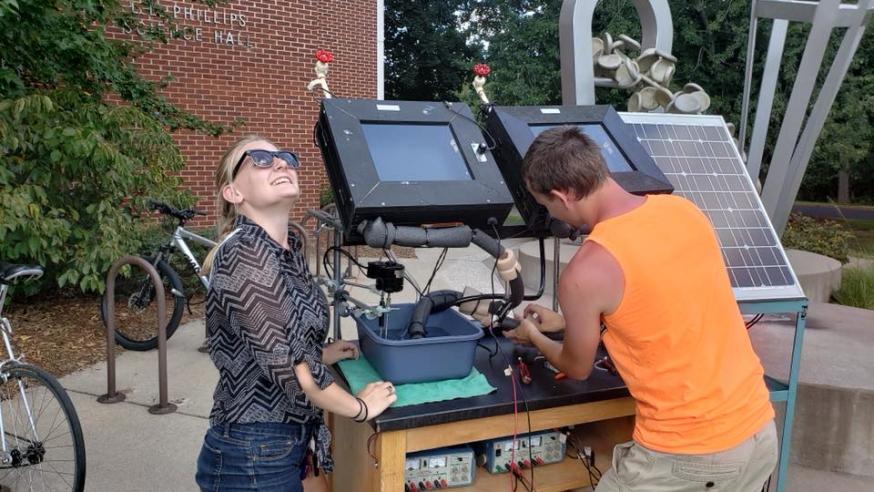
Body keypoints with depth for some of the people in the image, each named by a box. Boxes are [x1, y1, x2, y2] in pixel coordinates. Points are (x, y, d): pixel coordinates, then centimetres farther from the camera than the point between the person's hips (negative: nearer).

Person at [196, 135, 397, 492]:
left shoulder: (289, 247, 4)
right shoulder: (246, 253, -23)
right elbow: (283, 361, -26)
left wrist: (320, 356, 8)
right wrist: (361, 407, -15)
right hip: (254, 456, -8)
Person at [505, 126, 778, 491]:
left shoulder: (585, 272, -20)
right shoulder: (683, 210, 0)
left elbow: (577, 368, 0)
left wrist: (534, 338, 20)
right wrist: (565, 321, 25)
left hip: (688, 455, -7)